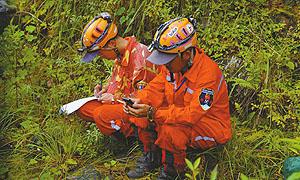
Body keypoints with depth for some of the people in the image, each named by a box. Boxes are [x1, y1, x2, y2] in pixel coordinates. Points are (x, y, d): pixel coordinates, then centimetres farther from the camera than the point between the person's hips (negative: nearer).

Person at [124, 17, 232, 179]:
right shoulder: (174, 63, -6)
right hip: (179, 116, 8)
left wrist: (153, 113, -38)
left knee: (170, 131, -34)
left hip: (211, 129, -8)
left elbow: (192, 115, -34)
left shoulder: (208, 73, -31)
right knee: (142, 113, -8)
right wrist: (139, 100, -22)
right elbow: (156, 87, 1)